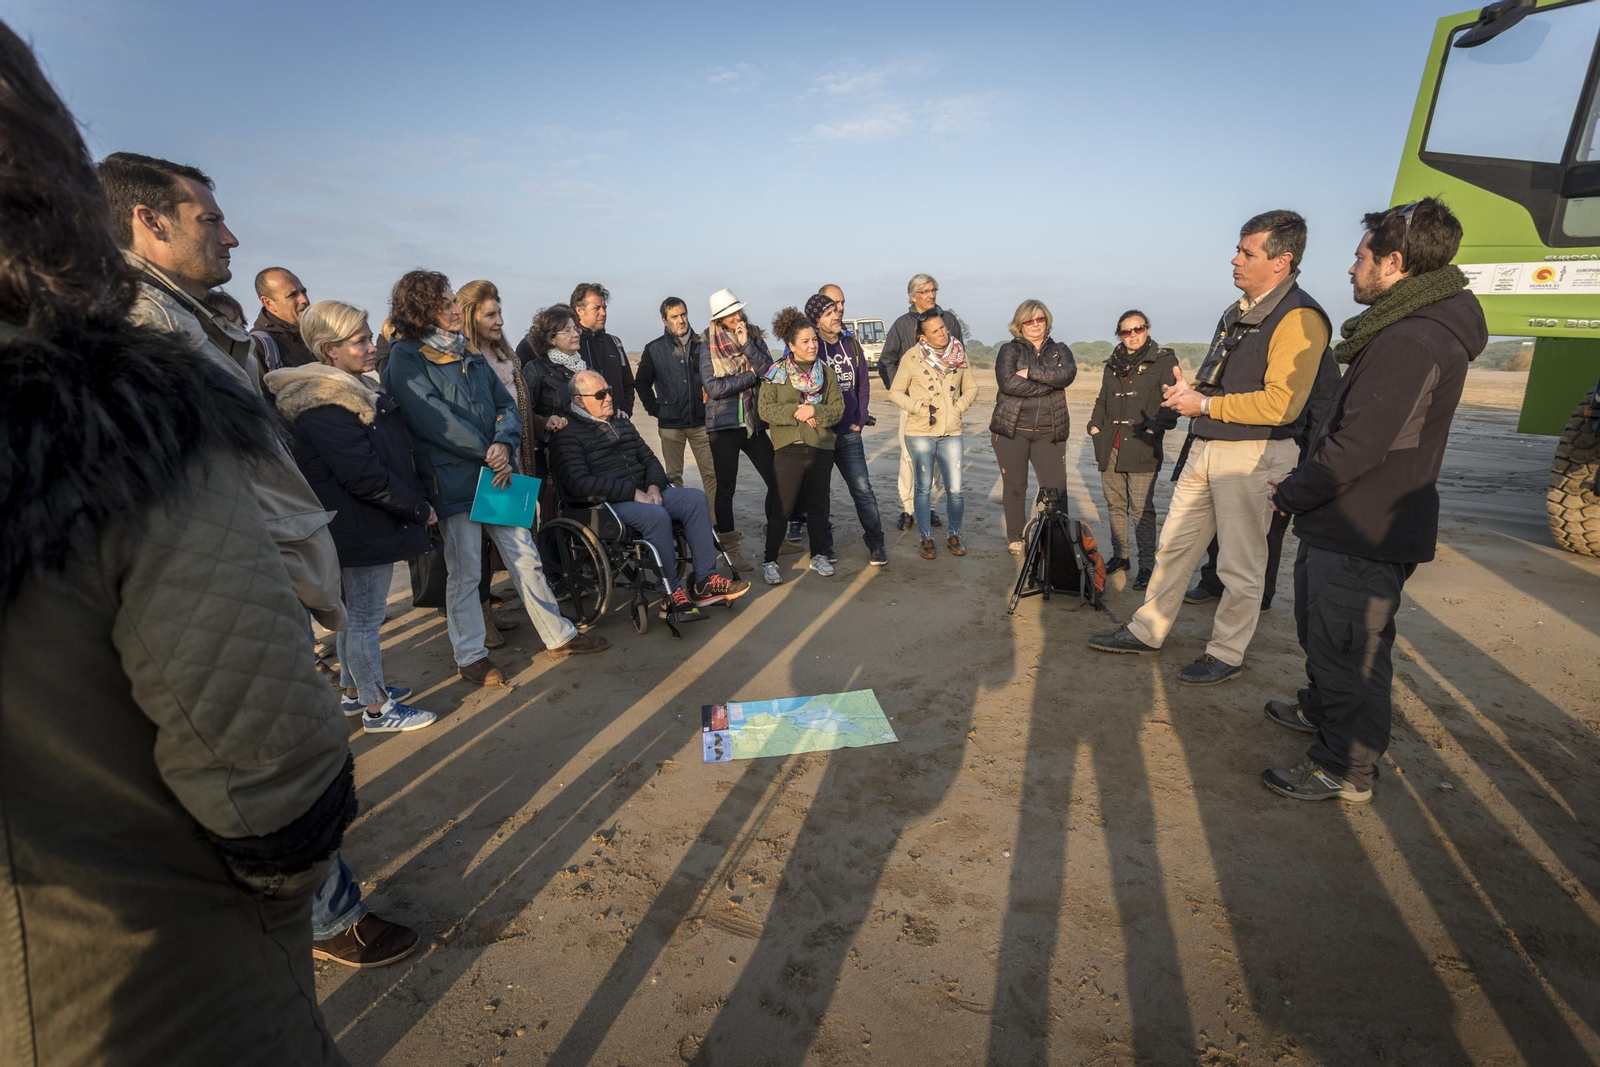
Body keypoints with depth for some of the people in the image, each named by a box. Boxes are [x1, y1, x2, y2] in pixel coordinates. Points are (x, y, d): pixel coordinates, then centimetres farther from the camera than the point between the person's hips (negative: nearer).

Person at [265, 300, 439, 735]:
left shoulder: (355, 389, 11)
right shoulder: (325, 406, -20)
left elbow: (391, 456, 13)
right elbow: (365, 476, -24)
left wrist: (416, 501, 7)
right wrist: (419, 508, -15)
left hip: (361, 525, 10)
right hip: (364, 529, -10)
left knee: (355, 612, 20)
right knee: (366, 617, 2)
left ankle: (355, 691, 36)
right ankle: (377, 709, 16)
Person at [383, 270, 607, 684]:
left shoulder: (468, 353, 14)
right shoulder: (405, 358, -6)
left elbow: (505, 404, 9)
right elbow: (433, 418, -16)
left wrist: (504, 444, -11)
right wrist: (488, 454, -14)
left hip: (495, 473, 6)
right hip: (451, 479, -6)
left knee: (526, 559, 10)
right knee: (464, 571, 4)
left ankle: (558, 636, 20)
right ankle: (470, 656, 19)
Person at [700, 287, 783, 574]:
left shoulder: (755, 337, 8)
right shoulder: (708, 345, -2)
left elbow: (770, 371, -6)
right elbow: (713, 388, -13)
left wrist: (747, 345, -16)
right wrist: (752, 375, -10)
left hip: (755, 423, 4)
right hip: (723, 424, -3)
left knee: (777, 480, 3)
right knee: (726, 487, 1)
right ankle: (729, 548, 14)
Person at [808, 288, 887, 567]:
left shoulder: (851, 343, 10)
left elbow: (863, 383, 13)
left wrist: (859, 421, 5)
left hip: (849, 433, 4)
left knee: (862, 488, 1)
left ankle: (876, 544, 11)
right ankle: (823, 547, 19)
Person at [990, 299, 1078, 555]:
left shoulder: (1060, 350, 12)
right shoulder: (1009, 350, 3)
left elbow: (1067, 374, -11)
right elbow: (1007, 382, -16)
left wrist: (1030, 372, -16)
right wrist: (1048, 384, -12)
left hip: (1050, 432, 2)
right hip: (1012, 429, -2)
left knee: (1056, 487, -2)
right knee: (1015, 486, 6)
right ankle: (1016, 539, 20)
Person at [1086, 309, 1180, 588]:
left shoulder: (1163, 360, 2)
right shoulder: (1112, 364, 18)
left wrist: (1155, 428, -15)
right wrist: (1095, 425, 12)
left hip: (1141, 448, -5)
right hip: (1111, 447, 6)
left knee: (1141, 509, -7)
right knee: (1115, 505, 11)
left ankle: (1147, 565, 0)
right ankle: (1119, 555, 24)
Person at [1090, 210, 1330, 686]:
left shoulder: (1299, 318, -15)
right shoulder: (1240, 310, 15)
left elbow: (1280, 404, -23)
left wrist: (1204, 405, -17)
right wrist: (1188, 389, 5)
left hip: (1253, 455, -9)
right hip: (1205, 447, 9)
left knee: (1241, 565, 4)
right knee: (1174, 544, 13)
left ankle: (1226, 654, 19)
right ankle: (1147, 631, 24)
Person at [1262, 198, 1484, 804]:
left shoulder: (1411, 341, -23)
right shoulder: (1408, 327, 13)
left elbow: (1358, 445, -26)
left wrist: (1292, 495, -13)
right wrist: (1304, 487, 11)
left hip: (1364, 536, -11)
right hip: (1343, 524, 11)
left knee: (1350, 650, 2)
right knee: (1321, 631, 26)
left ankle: (1347, 771, 18)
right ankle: (1321, 711, 46)